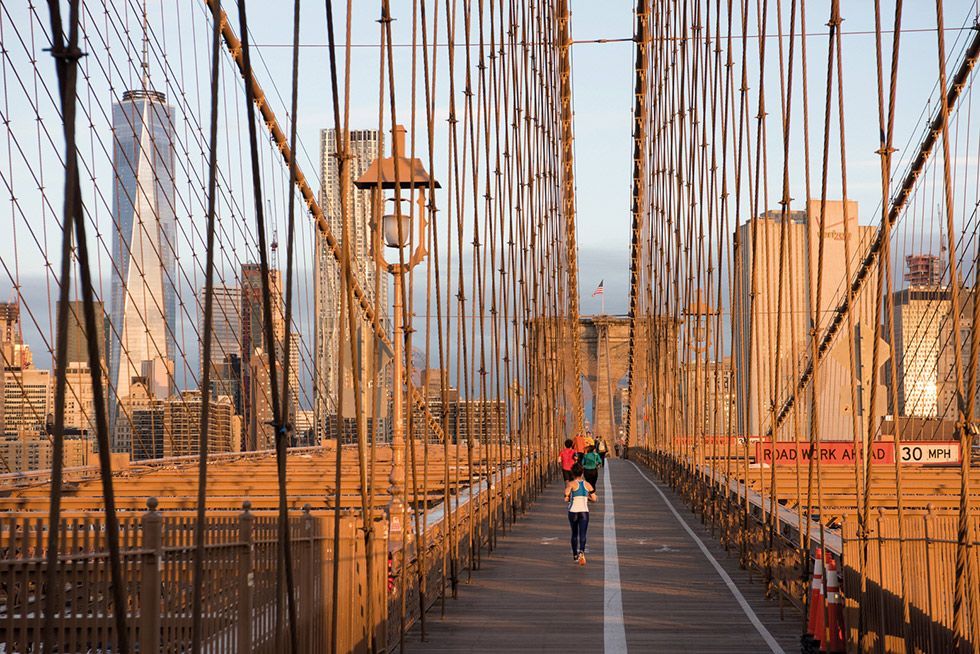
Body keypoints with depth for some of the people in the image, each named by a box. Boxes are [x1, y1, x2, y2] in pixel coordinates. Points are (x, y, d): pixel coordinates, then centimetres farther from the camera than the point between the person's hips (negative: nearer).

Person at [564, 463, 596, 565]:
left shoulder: (571, 484, -5)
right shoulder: (587, 485, 4)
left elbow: (566, 499, -13)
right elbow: (593, 499, 6)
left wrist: (571, 498, 9)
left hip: (573, 511, -1)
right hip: (584, 511, 1)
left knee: (574, 534, 18)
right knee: (582, 535, -4)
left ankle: (575, 555, 26)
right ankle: (581, 552, -30)